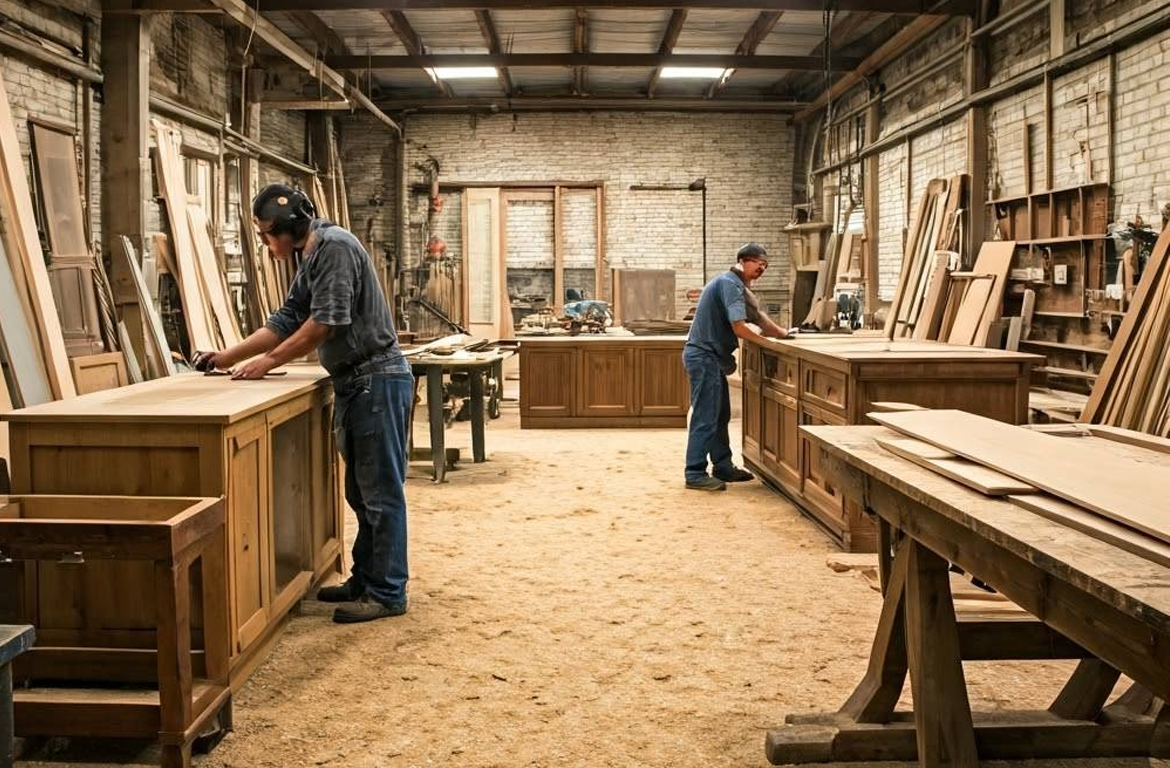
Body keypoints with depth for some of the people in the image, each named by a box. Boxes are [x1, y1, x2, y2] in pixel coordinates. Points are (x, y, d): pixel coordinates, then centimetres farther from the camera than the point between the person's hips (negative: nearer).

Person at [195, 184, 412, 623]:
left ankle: (387, 593, 1)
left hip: (378, 380, -10)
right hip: (354, 384, 10)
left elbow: (324, 323, -19)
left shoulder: (335, 246, -13)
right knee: (361, 492, 15)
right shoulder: (310, 261, 17)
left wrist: (269, 362, -11)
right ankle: (365, 579, 24)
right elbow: (285, 322, 19)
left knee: (381, 492, -5)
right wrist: (227, 358, 13)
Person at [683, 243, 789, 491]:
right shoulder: (730, 284, -16)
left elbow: (758, 316, 17)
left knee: (720, 416, 16)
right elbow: (739, 327, -22)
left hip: (711, 357, 11)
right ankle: (695, 474, -4)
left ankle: (723, 468, 24)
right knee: (705, 417, -8)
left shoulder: (736, 285, 18)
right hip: (704, 356, -11)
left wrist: (781, 333, 4)